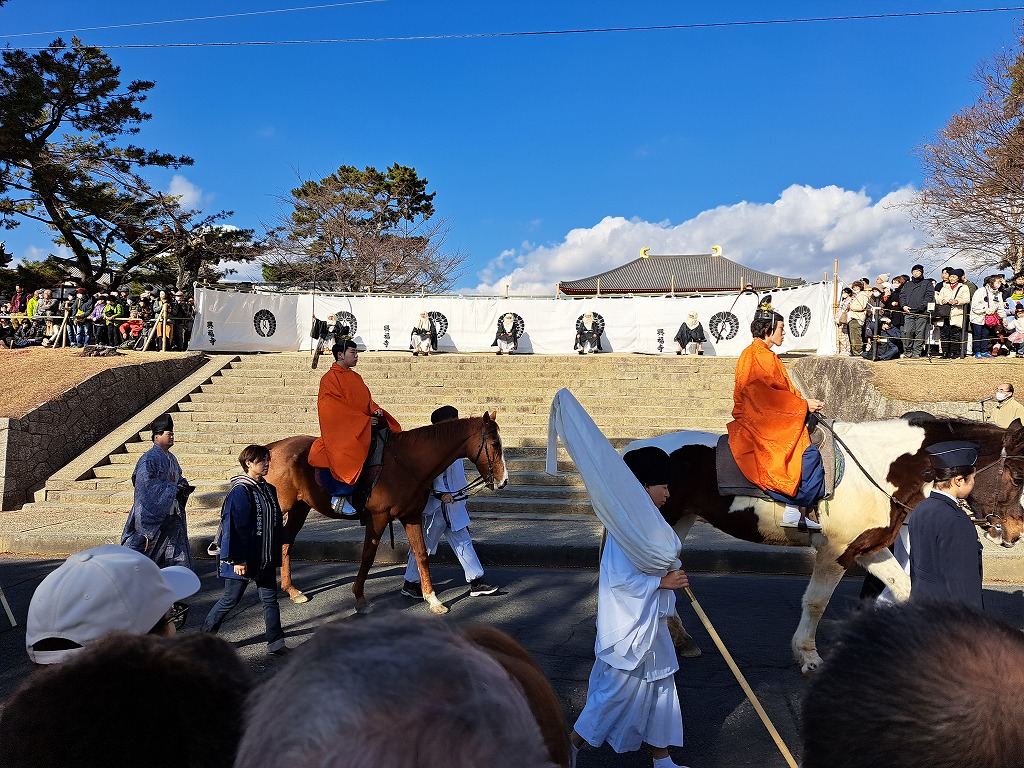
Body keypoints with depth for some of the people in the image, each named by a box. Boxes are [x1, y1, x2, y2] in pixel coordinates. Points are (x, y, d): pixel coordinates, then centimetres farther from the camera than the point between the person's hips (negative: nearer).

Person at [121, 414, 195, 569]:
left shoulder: (171, 458, 12)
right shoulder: (148, 459, -14)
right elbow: (146, 485, -22)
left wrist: (184, 486, 1)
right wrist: (173, 489, -21)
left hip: (172, 516, 8)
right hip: (152, 516, -8)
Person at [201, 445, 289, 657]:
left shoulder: (269, 489, 8)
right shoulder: (240, 491, -16)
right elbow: (234, 527, -19)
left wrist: (276, 552, 17)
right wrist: (238, 559, -21)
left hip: (265, 557, 7)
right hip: (244, 558, -7)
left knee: (270, 599, 7)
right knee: (230, 600, 7)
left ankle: (276, 644, 13)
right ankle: (204, 637, 27)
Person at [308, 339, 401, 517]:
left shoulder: (356, 377, 19)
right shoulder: (330, 378, -5)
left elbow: (367, 399, 19)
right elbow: (337, 407, -13)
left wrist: (375, 410, -5)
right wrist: (365, 419, -17)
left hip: (363, 426, 9)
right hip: (341, 428, -8)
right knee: (352, 455, -30)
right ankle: (339, 496, -17)